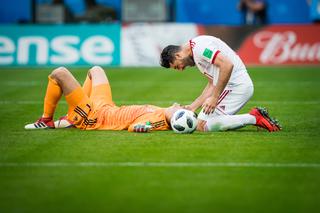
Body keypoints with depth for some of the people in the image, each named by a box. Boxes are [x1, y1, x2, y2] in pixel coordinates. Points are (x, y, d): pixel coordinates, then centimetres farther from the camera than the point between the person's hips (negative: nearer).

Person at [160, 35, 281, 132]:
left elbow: (227, 65, -23)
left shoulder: (198, 47, -12)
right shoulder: (196, 55, 22)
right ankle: (253, 117, 5)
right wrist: (193, 107, 17)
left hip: (235, 85, -10)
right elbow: (212, 84, 22)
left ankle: (253, 118, -12)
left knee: (202, 125, -13)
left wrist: (214, 98, -21)